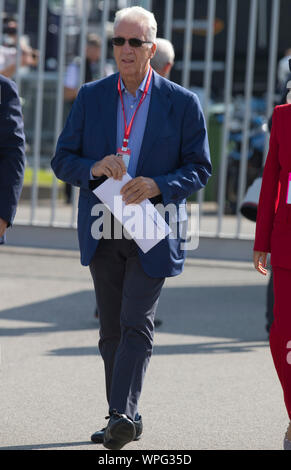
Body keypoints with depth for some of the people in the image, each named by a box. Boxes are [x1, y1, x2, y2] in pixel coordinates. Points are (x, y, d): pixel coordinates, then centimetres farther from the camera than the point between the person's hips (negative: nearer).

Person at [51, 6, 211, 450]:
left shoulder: (182, 103, -2)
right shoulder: (91, 97, 5)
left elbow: (200, 168, -1)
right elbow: (62, 159, 5)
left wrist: (157, 186, -18)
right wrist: (94, 168, -17)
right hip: (103, 231, 3)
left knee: (136, 324, -13)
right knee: (112, 330, 9)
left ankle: (122, 414, -13)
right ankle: (125, 420, 19)